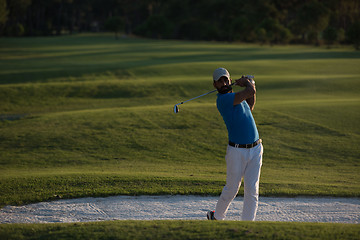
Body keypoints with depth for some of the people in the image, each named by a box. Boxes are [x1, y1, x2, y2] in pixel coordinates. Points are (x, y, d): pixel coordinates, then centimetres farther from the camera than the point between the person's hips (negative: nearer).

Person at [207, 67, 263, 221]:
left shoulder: (236, 97, 14)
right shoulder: (223, 99, -14)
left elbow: (250, 106, 33)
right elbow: (250, 92, -20)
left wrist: (250, 84, 20)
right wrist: (246, 83, 3)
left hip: (255, 149, 6)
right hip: (237, 151, -6)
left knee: (252, 189, 0)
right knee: (232, 188, 6)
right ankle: (217, 216, 31)